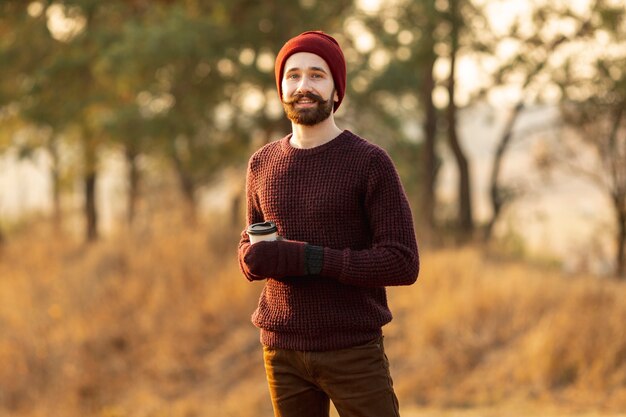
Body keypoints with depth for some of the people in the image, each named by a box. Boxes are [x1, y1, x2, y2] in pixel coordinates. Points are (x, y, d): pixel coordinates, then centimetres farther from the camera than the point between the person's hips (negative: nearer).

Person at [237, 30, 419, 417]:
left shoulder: (370, 162, -6)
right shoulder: (262, 164, 8)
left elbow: (404, 263, -11)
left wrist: (310, 259, -19)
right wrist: (254, 257, -5)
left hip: (355, 351, -4)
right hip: (283, 351, 4)